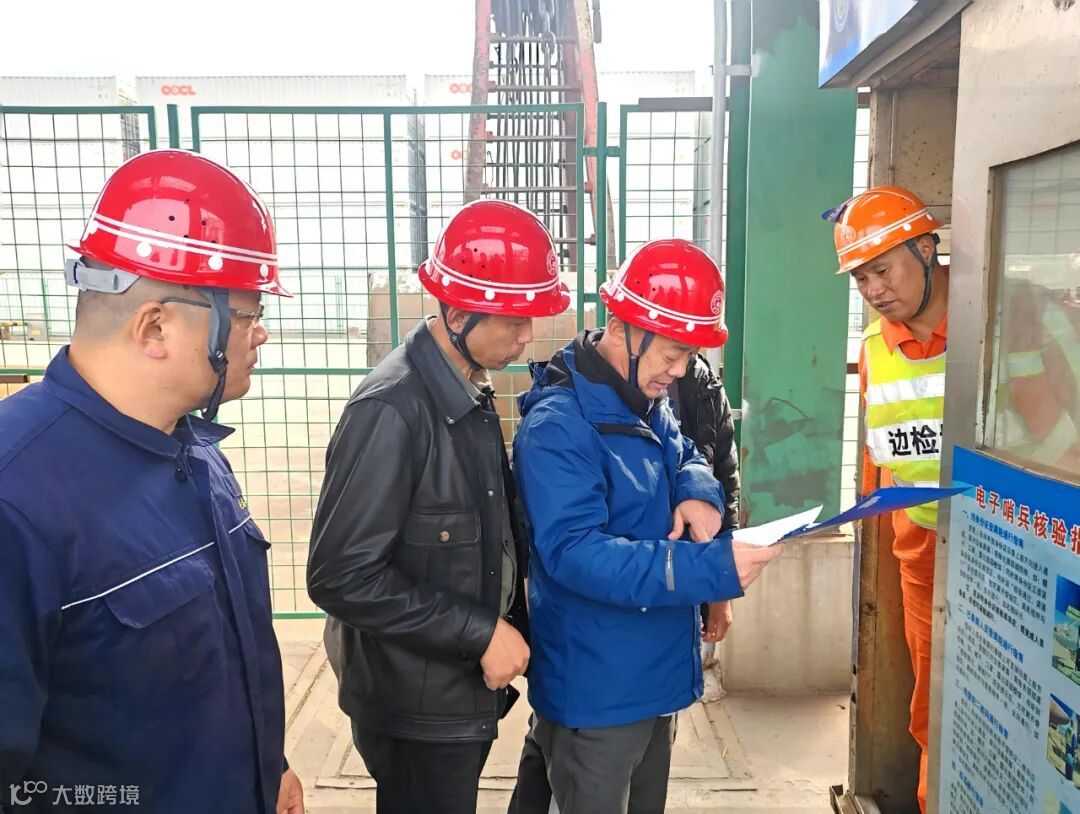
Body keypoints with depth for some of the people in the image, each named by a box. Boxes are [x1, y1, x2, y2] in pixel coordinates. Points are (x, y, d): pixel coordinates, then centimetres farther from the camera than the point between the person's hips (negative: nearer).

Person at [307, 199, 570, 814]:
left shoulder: (474, 396, 3)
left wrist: (511, 628, 1)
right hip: (418, 708, -8)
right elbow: (342, 577, -25)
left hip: (471, 689, 8)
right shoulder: (391, 412, -25)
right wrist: (482, 632, -21)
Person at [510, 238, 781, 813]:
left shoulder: (647, 404, 4)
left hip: (657, 672, 9)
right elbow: (573, 552, -31)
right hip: (597, 692, -9)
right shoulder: (558, 427, -25)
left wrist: (697, 491, -9)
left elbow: (685, 456, 17)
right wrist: (709, 568, -36)